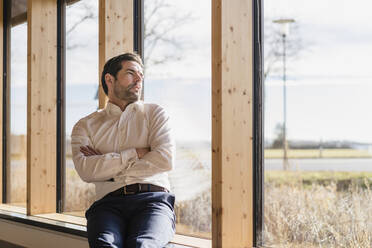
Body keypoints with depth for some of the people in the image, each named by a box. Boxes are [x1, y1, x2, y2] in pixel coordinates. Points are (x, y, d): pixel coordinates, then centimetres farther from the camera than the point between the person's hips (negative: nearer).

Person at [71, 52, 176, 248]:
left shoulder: (154, 113, 20)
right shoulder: (86, 125, 20)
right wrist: (136, 153, -1)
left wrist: (107, 165, 4)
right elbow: (86, 170, 0)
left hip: (153, 199, 0)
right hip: (109, 204, 0)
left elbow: (166, 160, 2)